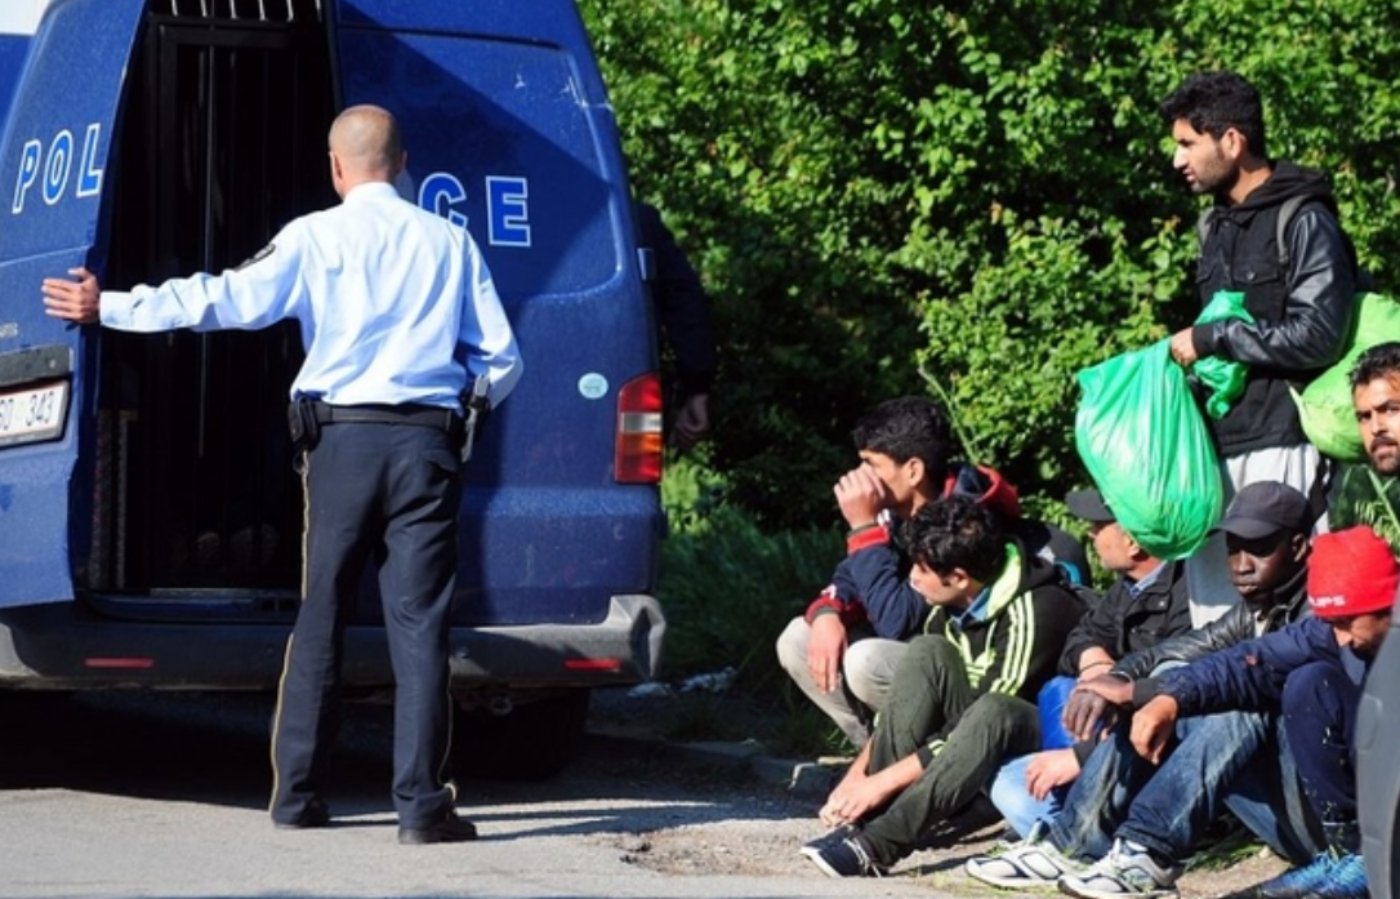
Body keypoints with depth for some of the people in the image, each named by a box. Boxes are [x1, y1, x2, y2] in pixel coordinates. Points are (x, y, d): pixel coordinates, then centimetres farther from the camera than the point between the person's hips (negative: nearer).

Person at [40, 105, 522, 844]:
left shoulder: (316, 238, 1)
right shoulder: (449, 243, 7)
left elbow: (226, 299, -5)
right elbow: (500, 359, 8)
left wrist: (107, 308, 3)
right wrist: (473, 401, 30)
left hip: (342, 437, 0)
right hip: (425, 442, 0)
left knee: (320, 621, 9)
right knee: (418, 623, -2)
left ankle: (297, 793, 13)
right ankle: (420, 803, -8)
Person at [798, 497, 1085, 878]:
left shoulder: (1035, 611, -24)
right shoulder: (954, 608, 0)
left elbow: (990, 716, -27)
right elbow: (911, 703, 8)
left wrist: (884, 781, -26)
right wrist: (858, 773, -5)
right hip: (981, 754, 7)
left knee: (991, 712, -38)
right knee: (927, 653, -15)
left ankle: (879, 843, -41)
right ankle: (864, 817, -23)